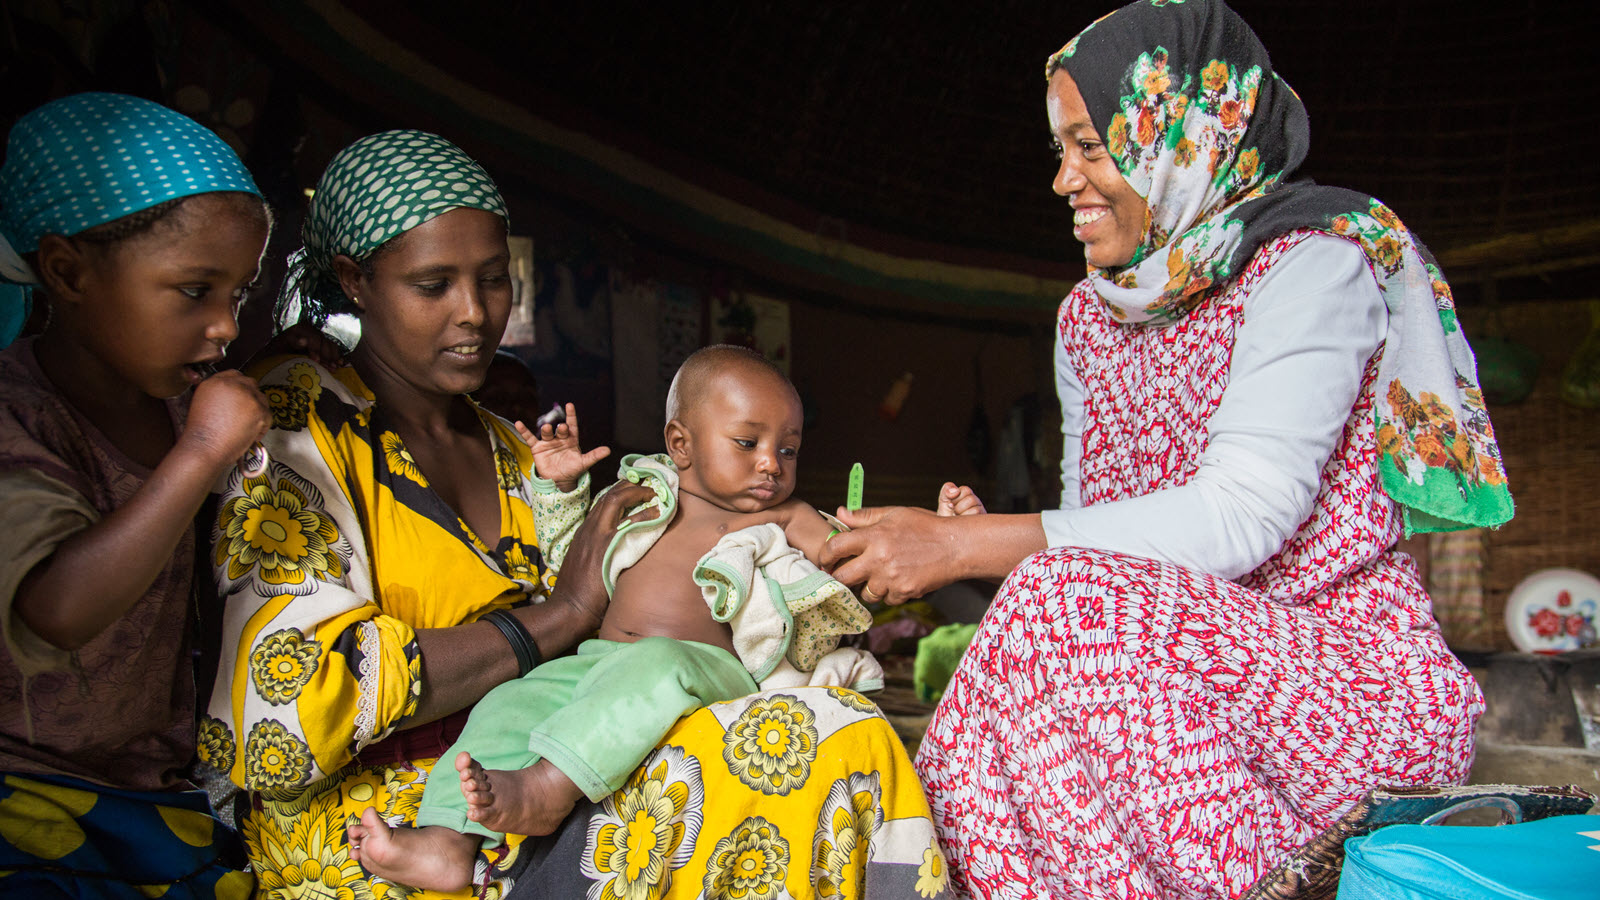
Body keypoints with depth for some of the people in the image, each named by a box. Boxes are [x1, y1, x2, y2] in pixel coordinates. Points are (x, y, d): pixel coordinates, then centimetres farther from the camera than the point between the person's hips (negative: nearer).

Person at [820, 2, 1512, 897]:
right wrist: (979, 539, -10)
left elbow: (1244, 515, -22)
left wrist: (969, 546, -25)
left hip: (1357, 680, -5)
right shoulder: (1089, 317, 13)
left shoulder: (1313, 264, -9)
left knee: (1068, 600, -30)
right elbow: (1090, 523, 12)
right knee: (966, 762, -21)